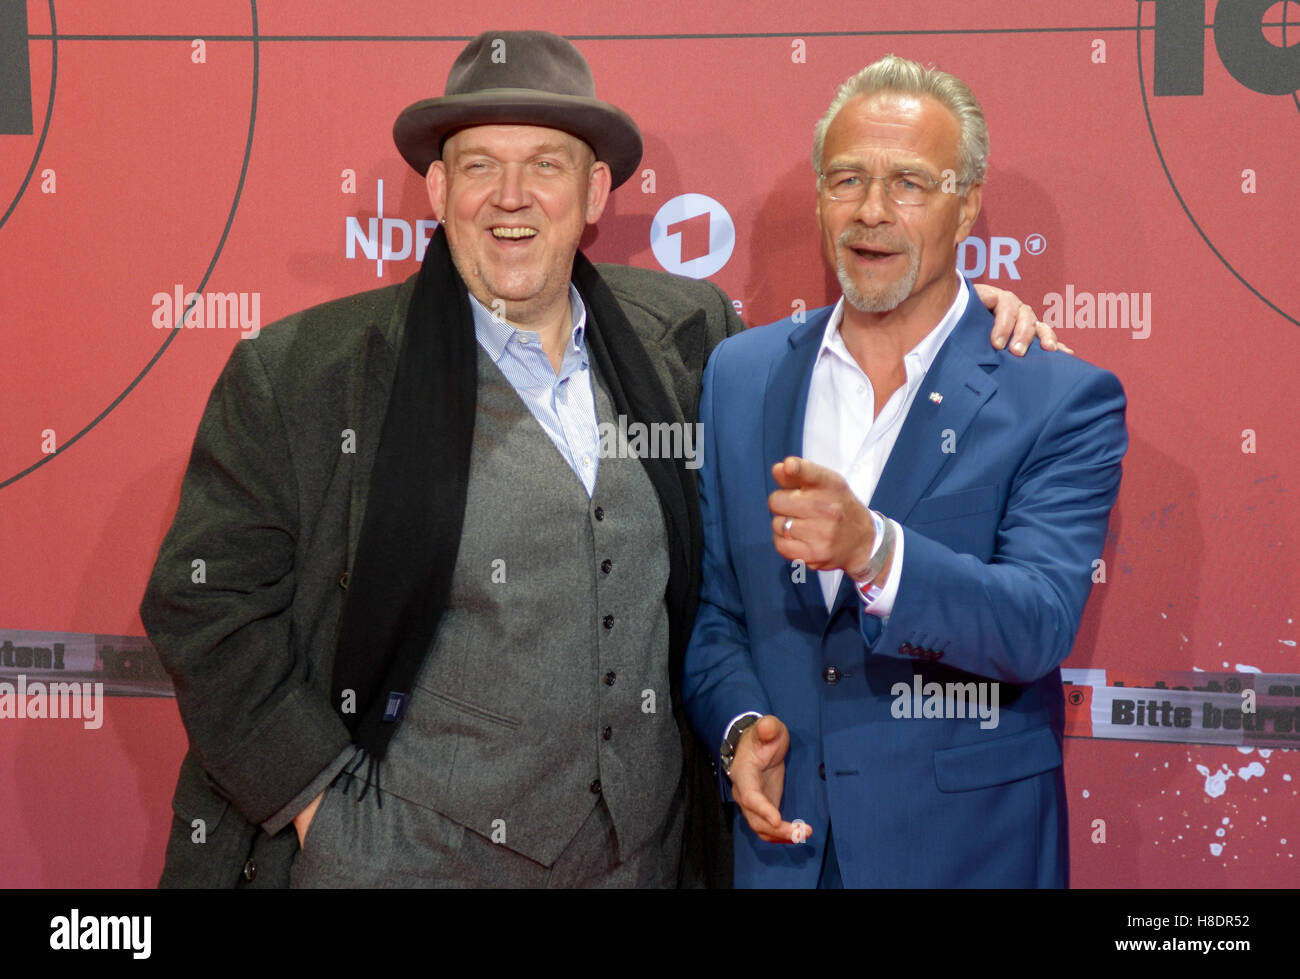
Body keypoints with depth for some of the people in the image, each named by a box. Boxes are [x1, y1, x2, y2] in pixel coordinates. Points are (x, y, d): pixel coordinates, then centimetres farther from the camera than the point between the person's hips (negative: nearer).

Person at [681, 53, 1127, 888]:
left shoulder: (1063, 400, -9)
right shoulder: (739, 374, 2)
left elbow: (1040, 625, -20)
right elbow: (712, 602, 6)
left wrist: (871, 550, -35)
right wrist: (738, 726, -11)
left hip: (964, 847, -2)